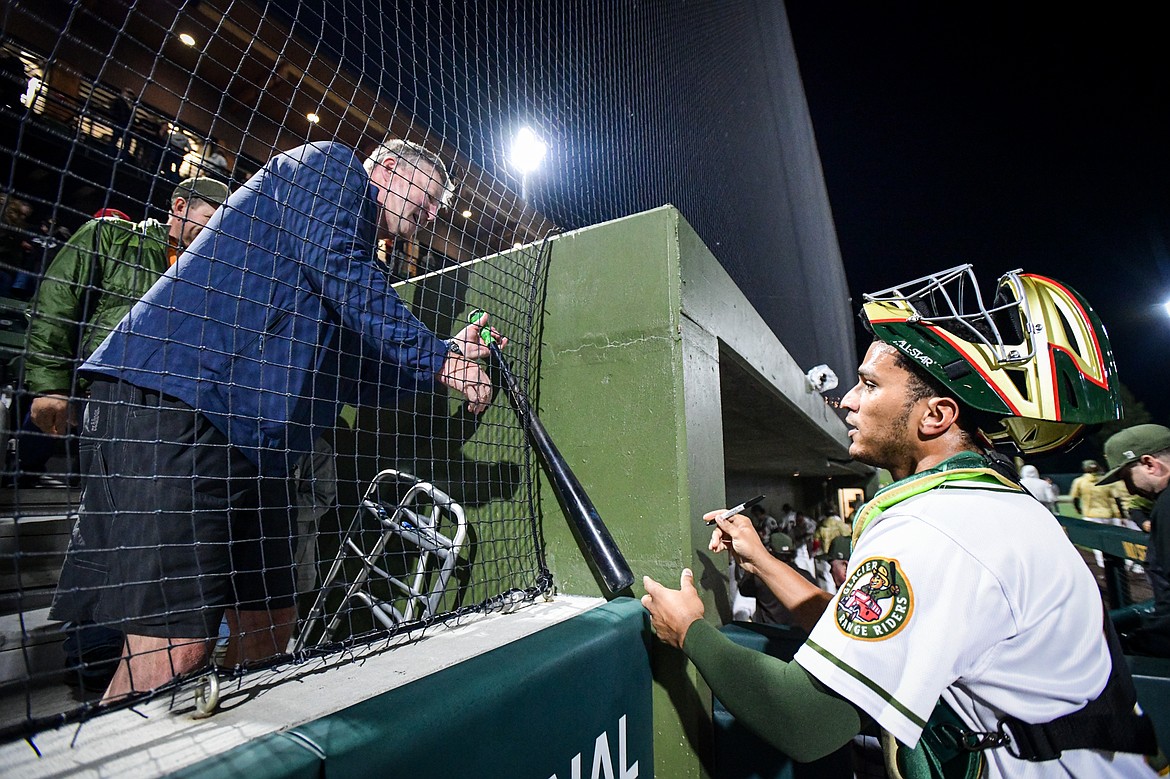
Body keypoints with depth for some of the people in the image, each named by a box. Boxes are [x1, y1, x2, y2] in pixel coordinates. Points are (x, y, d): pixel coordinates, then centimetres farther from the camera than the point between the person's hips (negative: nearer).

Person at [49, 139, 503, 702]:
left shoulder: (359, 265, 27)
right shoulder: (332, 164, 6)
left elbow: (355, 378, 20)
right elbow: (340, 273, -14)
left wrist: (448, 355, 13)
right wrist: (437, 358, -8)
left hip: (252, 439, 10)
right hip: (168, 401, -9)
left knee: (270, 627, 11)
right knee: (176, 647, -13)